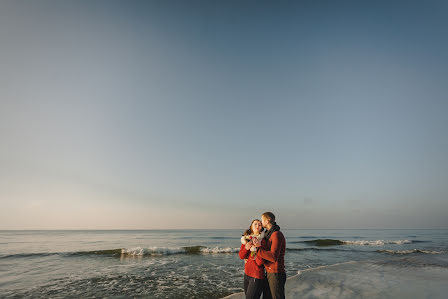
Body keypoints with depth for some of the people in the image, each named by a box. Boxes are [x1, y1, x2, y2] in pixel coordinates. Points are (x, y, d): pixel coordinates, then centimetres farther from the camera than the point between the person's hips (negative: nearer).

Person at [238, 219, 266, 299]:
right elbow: (241, 256, 0)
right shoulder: (246, 239, 5)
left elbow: (260, 262, -17)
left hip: (257, 276, -6)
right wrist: (246, 248, -18)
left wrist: (258, 247, -26)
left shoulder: (262, 241, -12)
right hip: (247, 274, 6)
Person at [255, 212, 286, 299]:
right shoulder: (268, 234, 11)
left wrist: (258, 249, -27)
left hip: (276, 274, -9)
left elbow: (274, 257, -28)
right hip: (269, 273, 9)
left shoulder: (277, 235, -20)